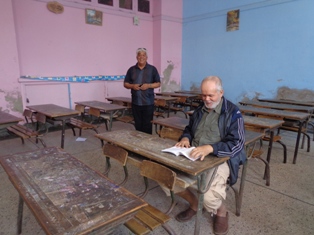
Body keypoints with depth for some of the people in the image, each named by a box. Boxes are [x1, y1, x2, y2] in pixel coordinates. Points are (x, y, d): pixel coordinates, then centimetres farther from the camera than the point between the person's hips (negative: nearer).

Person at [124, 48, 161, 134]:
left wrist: (148, 85, -13)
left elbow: (158, 84, 4)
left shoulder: (152, 69, 4)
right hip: (135, 102, 2)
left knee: (147, 125, 1)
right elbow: (125, 84, 12)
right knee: (138, 124, 9)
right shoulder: (131, 70, 9)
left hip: (148, 103, -2)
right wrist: (132, 86, -9)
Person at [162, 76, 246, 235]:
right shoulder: (200, 109, 13)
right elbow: (189, 128, 26)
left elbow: (237, 144, -15)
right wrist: (185, 138, 1)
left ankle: (221, 212, 15)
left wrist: (210, 148, -31)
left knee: (209, 198, -28)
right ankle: (194, 204, 15)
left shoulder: (233, 113, -7)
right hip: (194, 156, 6)